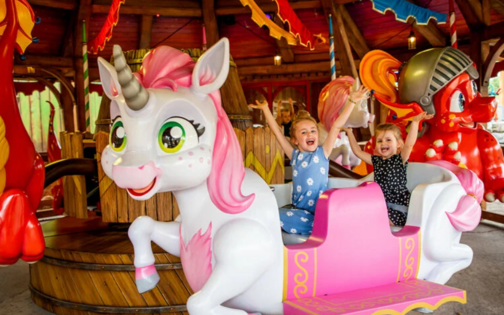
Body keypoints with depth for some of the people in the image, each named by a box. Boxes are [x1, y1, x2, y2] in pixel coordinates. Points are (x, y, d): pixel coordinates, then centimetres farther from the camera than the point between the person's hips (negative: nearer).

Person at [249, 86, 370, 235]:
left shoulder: (322, 153, 3)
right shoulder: (295, 155, 9)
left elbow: (336, 126, -2)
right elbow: (277, 132, 9)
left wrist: (352, 102, -7)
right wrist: (266, 109, 10)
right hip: (299, 209, 3)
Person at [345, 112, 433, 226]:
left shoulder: (400, 160, -5)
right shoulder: (376, 160, 10)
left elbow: (409, 144, -23)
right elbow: (358, 151, 16)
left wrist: (415, 122, -33)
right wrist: (349, 132, 16)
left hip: (397, 209, -6)